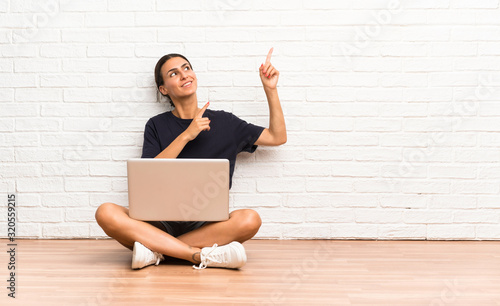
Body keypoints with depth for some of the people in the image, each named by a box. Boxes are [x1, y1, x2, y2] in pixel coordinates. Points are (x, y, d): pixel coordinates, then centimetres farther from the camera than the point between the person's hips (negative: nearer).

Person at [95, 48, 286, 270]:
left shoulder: (224, 122, 13)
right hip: (161, 222, 0)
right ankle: (203, 256, -29)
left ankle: (157, 250, -22)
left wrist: (271, 89, 10)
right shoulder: (157, 126, 11)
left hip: (207, 224, 0)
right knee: (106, 213, -28)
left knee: (250, 219, -32)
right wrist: (186, 135, -8)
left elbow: (277, 137, 16)